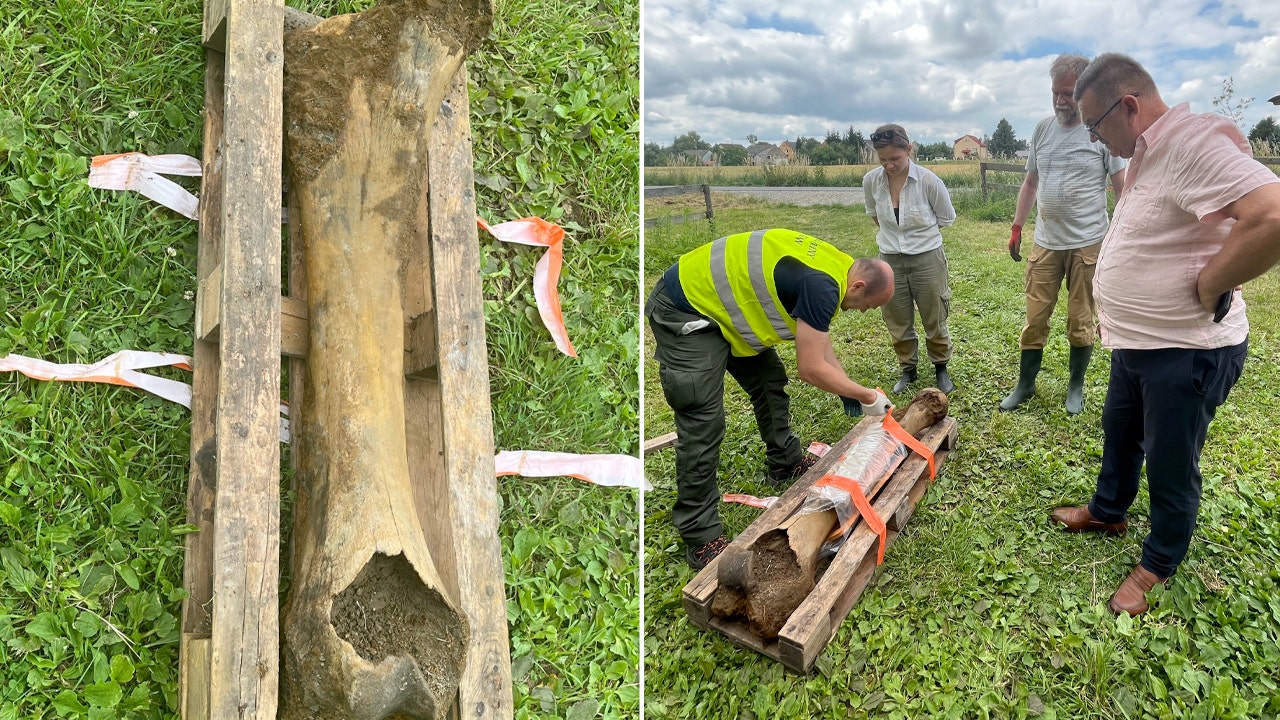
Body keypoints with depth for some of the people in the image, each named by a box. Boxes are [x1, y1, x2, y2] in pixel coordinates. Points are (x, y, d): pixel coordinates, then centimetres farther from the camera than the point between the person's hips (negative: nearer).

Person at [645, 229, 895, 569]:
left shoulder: (837, 266, 5)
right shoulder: (822, 286, -25)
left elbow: (819, 340, 18)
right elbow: (811, 368, -22)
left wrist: (846, 389, 14)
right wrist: (867, 396, -8)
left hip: (721, 299, 11)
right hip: (685, 311, -10)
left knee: (770, 381, 19)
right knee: (703, 426, -11)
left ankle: (785, 462, 40)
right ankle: (701, 539, -2)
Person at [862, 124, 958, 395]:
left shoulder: (929, 181, -17)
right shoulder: (871, 181, -9)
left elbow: (946, 218, 0)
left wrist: (920, 232, 7)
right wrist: (893, 233, 8)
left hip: (927, 258, -2)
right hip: (890, 260, 3)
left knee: (934, 320, 11)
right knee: (898, 322, 13)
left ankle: (941, 368, 33)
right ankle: (908, 370, 32)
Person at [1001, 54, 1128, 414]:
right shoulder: (1042, 129, 6)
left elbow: (1121, 188, -4)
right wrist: (1016, 227, 12)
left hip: (1087, 244, -3)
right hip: (1045, 243, 3)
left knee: (1081, 322, 8)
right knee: (1035, 318, 6)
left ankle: (1076, 386, 24)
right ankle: (1025, 384, 20)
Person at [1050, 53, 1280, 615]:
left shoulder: (1194, 142, -24)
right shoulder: (1145, 155, 7)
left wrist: (1208, 288, -26)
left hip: (1186, 353, -9)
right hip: (1137, 342, 10)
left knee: (1170, 466, 8)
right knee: (1119, 433, 26)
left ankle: (1159, 565, 27)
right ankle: (1108, 512, 47)